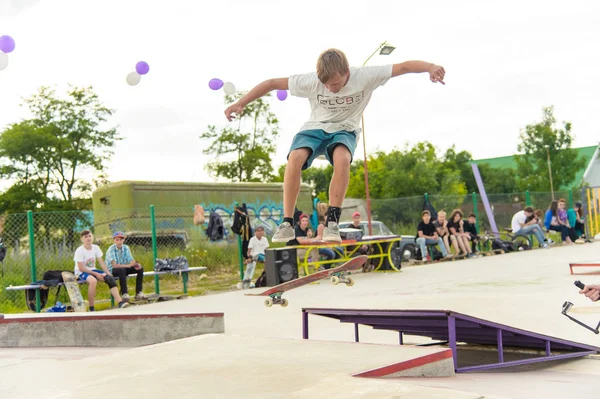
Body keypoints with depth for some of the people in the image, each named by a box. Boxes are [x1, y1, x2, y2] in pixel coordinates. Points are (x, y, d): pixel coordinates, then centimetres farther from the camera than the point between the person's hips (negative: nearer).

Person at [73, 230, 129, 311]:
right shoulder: (79, 251, -14)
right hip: (81, 273, -6)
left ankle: (120, 302, -22)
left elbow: (101, 263, 2)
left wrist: (108, 273, -13)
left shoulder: (96, 248, 2)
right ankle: (91, 308, -27)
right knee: (93, 280, -37)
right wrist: (96, 274, -21)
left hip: (93, 270, 6)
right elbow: (81, 268, -17)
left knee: (110, 278, -17)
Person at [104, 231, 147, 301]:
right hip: (112, 270, -6)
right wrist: (127, 265, -36)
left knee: (140, 269, -10)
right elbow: (114, 265, -27)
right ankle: (124, 293, -34)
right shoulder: (111, 249, -17)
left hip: (123, 269, 6)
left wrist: (135, 264, -28)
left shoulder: (126, 248, 0)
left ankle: (139, 292, -9)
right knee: (122, 270, -38)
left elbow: (132, 261, -3)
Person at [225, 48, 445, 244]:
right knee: (295, 158, -31)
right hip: (315, 127, 1)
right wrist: (240, 104, -18)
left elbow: (404, 66, -26)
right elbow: (272, 83, -16)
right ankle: (287, 223, -22)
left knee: (342, 159, -37)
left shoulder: (364, 77, -23)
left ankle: (332, 221, -27)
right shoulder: (310, 81, -21)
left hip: (344, 130, 0)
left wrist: (430, 67, -44)